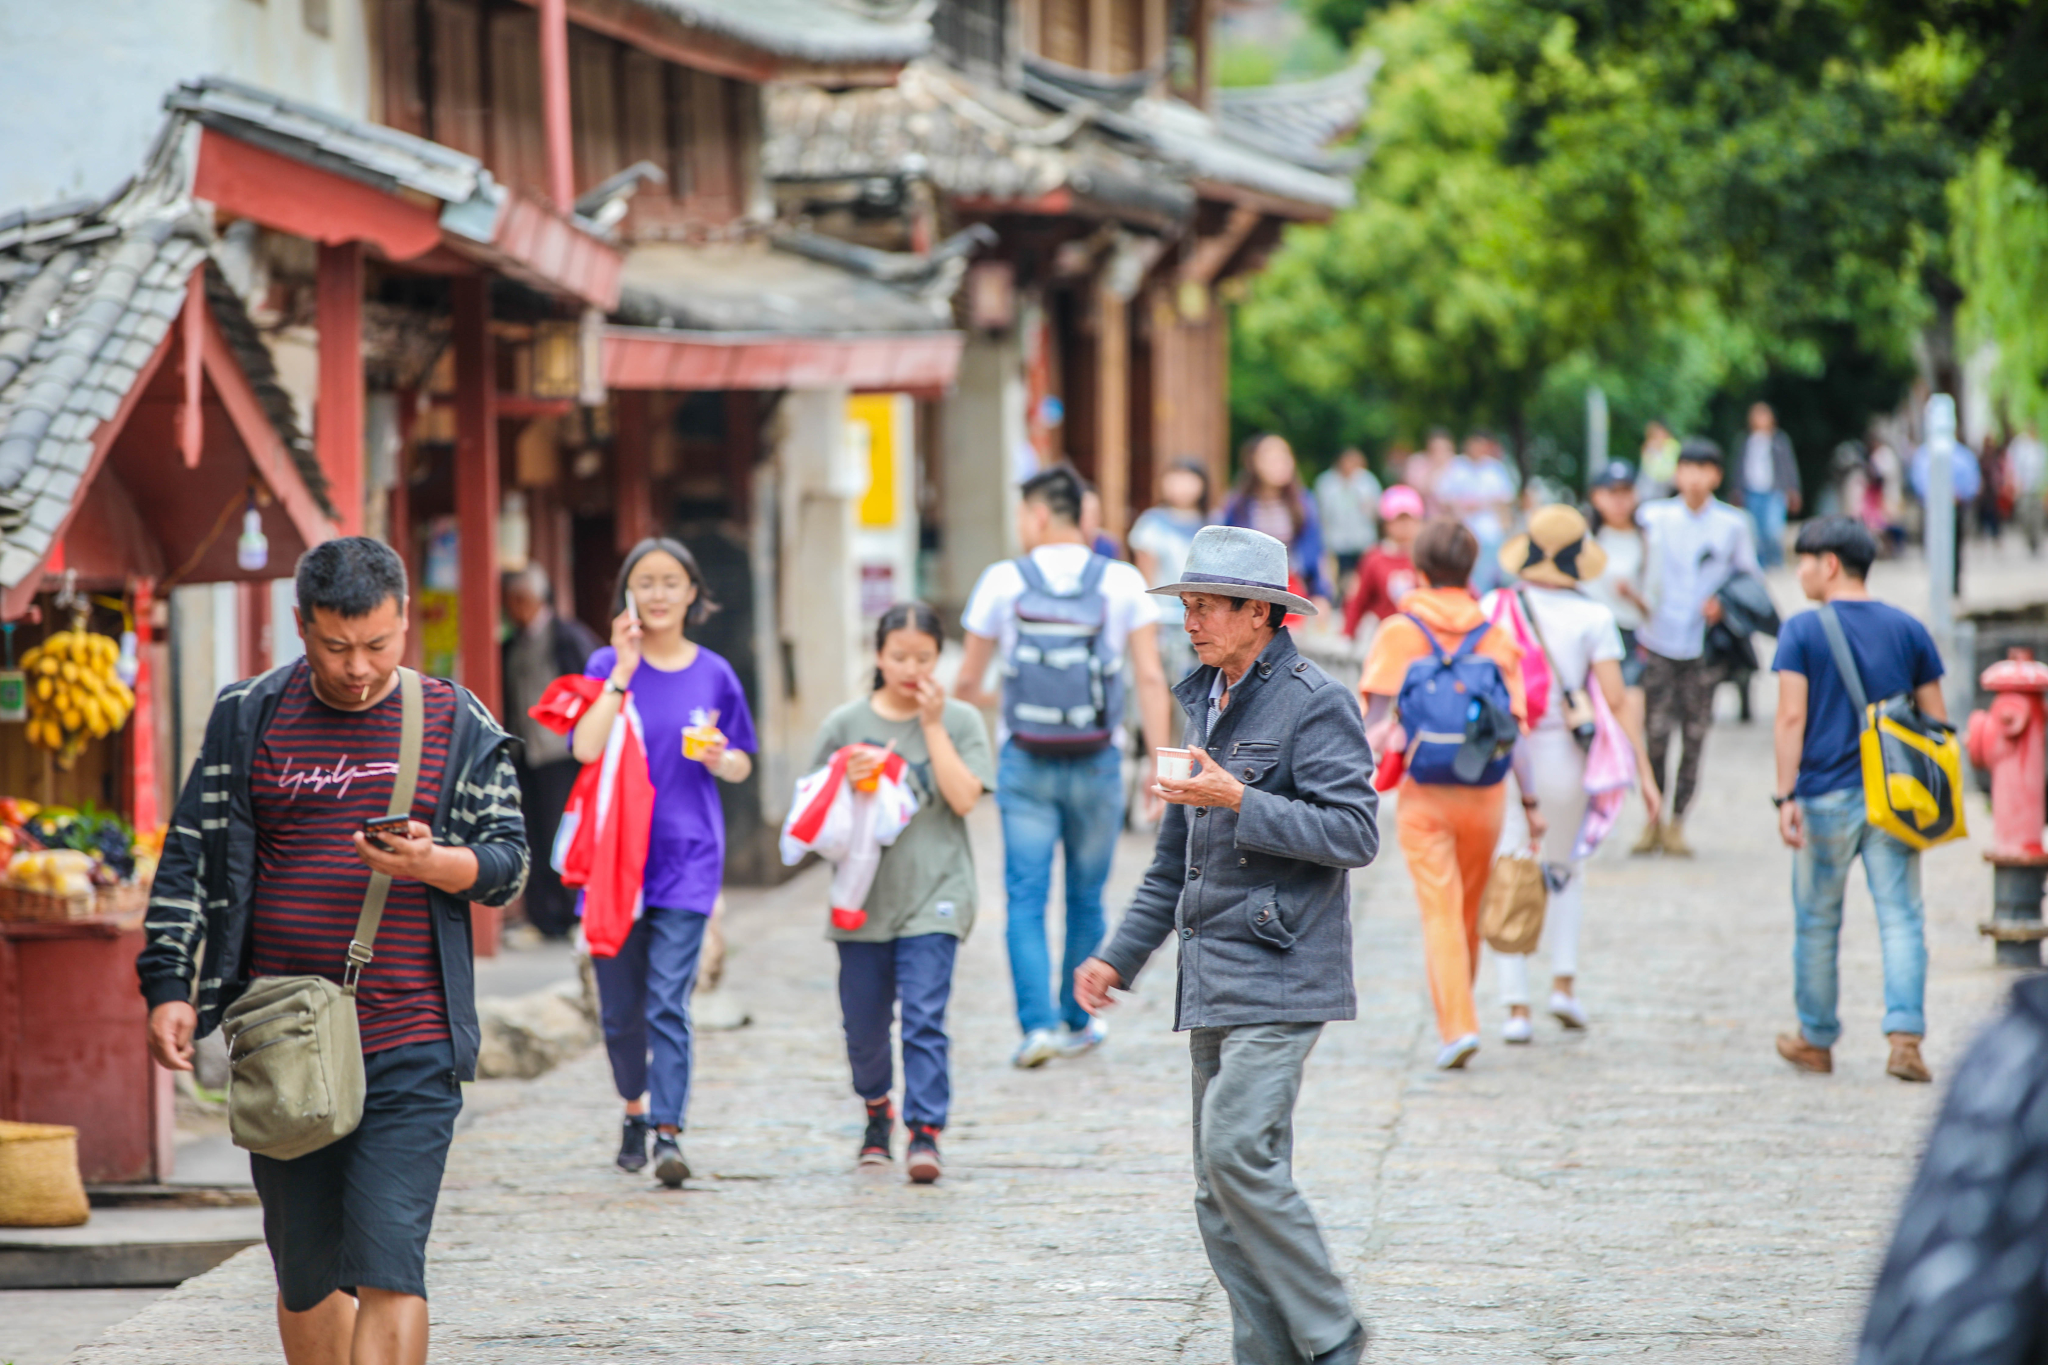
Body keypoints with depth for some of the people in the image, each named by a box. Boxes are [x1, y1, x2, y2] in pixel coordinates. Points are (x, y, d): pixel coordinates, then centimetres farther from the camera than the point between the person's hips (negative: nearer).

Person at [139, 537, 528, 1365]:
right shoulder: (247, 718, 7)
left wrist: (433, 863, -17)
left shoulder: (458, 727, 4)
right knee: (305, 1273, 8)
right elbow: (190, 859, 11)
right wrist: (169, 988, 2)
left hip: (409, 1048, -2)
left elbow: (509, 860, 4)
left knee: (387, 1265, -12)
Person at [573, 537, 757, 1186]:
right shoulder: (609, 666, 1)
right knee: (620, 1007, 8)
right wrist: (624, 670, -18)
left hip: (686, 859, -1)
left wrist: (717, 759, -8)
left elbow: (741, 765, 15)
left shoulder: (713, 674, 6)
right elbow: (587, 748, -15)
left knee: (667, 1003, -11)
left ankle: (668, 1132, -13)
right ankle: (636, 1108, 31)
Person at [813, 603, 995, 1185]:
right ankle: (877, 1109, 33)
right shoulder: (847, 723, 6)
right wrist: (847, 781, -11)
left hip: (933, 893, -2)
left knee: (924, 1016, -13)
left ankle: (925, 1130, -12)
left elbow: (964, 798, -10)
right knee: (864, 1021, 9)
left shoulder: (960, 721, 2)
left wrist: (932, 725, -10)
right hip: (864, 894, 2)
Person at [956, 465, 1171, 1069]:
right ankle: (1079, 1021, 26)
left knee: (1026, 898, 1)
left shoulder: (1002, 581, -3)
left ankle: (1038, 1023, -13)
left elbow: (966, 685, 6)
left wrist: (978, 699, 30)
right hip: (1097, 765, 1)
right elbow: (1150, 680, -5)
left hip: (1025, 766, -1)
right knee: (1086, 897, 15)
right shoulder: (1123, 582, -2)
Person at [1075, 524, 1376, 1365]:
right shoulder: (1207, 703, 17)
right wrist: (1122, 956, 20)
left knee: (1236, 1153, -18)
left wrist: (1240, 802, -21)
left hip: (1280, 975, -9)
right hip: (1213, 980, 9)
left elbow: (1356, 832, -17)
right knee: (1222, 1193, 6)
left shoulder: (1313, 705, -9)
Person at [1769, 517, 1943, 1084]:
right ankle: (1905, 1035, -16)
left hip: (1826, 797, -2)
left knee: (1816, 923, 11)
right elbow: (1937, 719, 7)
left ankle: (1816, 1040, 22)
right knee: (1901, 919, -1)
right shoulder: (1907, 629, 6)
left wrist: (1785, 796, -9)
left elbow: (1792, 717, -11)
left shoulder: (1802, 632, -3)